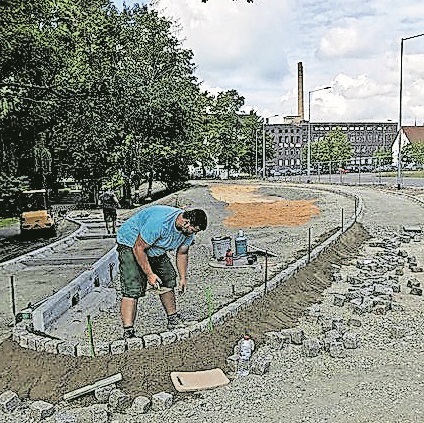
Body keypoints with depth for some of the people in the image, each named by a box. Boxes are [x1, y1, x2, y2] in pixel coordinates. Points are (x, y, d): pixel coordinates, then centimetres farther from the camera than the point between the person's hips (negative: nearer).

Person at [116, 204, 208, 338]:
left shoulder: (189, 229, -12)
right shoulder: (159, 222, -38)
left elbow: (182, 253, 6)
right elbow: (139, 248, -29)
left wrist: (183, 277, 2)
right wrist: (149, 274, -26)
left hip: (155, 249, 8)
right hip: (130, 244, -8)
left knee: (168, 279, 8)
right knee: (133, 289, -18)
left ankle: (173, 319, 24)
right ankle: (128, 333, -16)